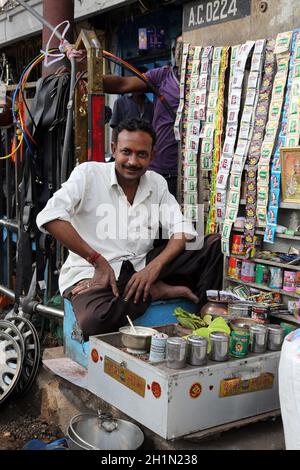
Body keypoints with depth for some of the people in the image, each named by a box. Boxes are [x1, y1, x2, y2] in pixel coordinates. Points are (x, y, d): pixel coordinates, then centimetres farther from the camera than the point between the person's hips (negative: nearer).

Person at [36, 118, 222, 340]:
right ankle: (158, 291, -15)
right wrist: (98, 260, -21)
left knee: (214, 244, -7)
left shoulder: (157, 183, 8)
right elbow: (49, 218, -19)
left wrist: (154, 266, -20)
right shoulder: (89, 173, -6)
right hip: (92, 273, -4)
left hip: (141, 268, 4)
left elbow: (182, 232, -1)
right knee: (95, 321, -39)